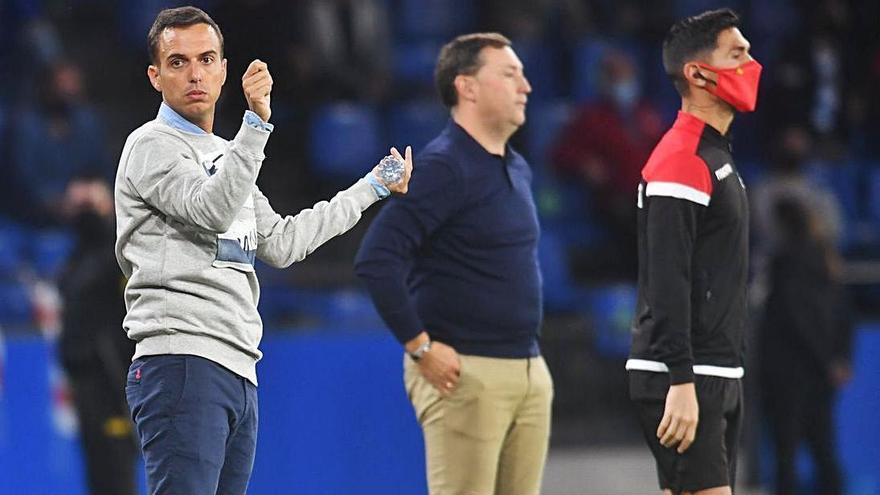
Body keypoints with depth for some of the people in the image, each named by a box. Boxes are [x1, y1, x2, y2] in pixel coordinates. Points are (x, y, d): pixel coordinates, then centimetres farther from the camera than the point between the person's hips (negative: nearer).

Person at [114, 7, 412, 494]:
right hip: (182, 364, -9)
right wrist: (257, 122, -28)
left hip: (237, 373, 9)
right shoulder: (152, 146, -3)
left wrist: (373, 187, 36)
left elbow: (280, 243, 30)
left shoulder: (224, 154, 25)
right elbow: (213, 212, -20)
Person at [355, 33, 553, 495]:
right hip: (465, 373, -8)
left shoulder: (517, 170, 16)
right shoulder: (443, 166, -12)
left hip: (529, 370, 8)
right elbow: (376, 258, -20)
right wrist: (420, 346, -18)